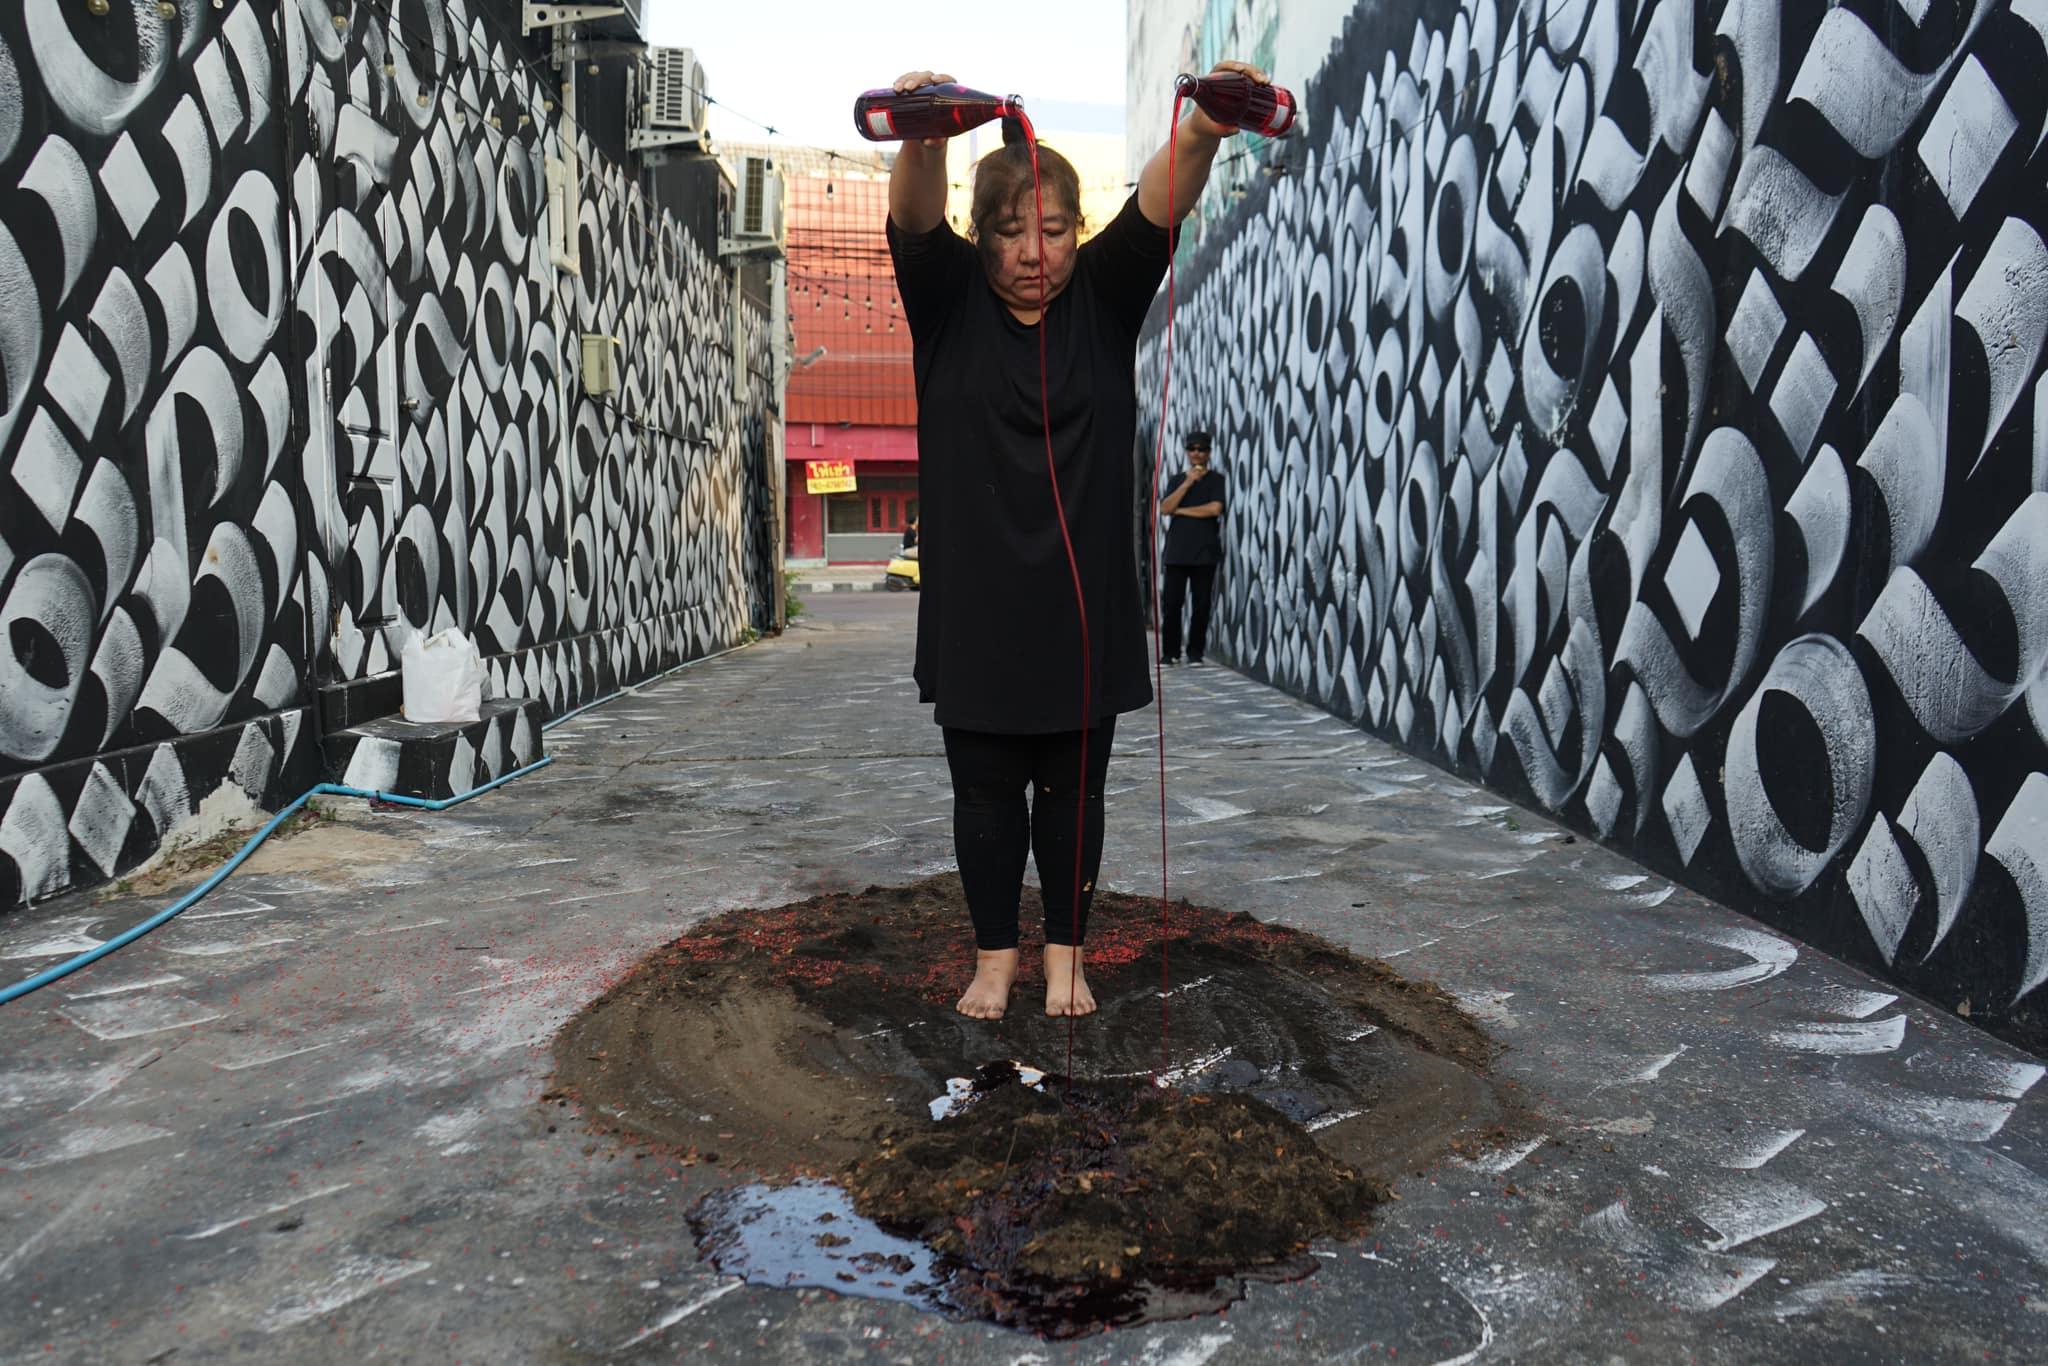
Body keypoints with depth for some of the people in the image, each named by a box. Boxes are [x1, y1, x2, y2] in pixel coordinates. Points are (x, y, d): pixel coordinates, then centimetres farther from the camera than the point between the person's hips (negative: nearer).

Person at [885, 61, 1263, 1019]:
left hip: (1083, 602, 1)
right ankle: (995, 955, 26)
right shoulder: (948, 302, 0)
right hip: (975, 605, 0)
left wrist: (1204, 133, -37)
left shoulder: (1104, 299, 2)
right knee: (986, 791, 8)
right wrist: (921, 141, -43)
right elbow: (915, 222, -21)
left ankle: (1066, 955, 27)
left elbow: (1160, 208, -16)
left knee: (1072, 789, 10)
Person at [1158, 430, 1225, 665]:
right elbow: (1164, 509, 2)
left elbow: (1215, 508, -10)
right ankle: (1171, 652, 6)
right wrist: (1187, 483, -7)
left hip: (1205, 552, -3)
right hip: (1177, 552, 3)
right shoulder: (1178, 480, 16)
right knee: (1172, 603, -1)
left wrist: (1181, 511, -2)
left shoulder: (1216, 480, 5)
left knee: (1201, 604, -1)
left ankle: (1195, 652, 7)